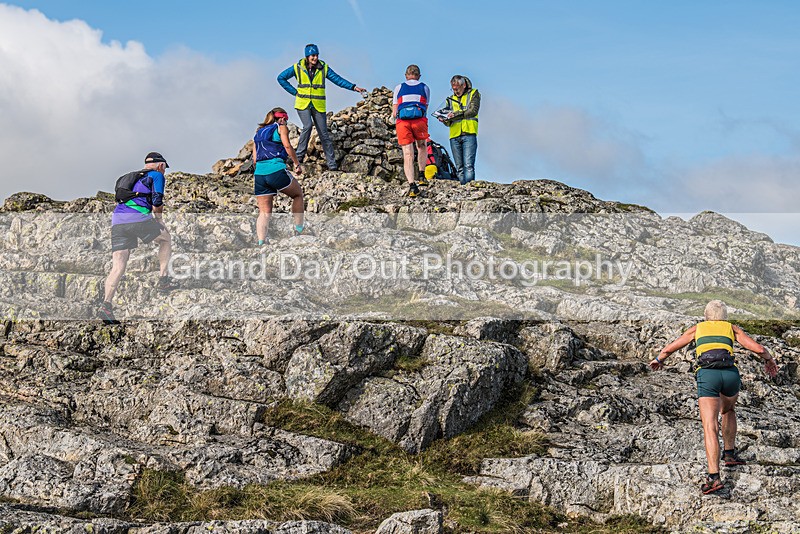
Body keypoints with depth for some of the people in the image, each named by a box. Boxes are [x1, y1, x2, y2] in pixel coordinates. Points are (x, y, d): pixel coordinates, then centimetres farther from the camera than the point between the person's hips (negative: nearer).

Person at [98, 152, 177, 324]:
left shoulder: (132, 177, 33)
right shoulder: (156, 176, 12)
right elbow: (157, 203, -2)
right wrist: (159, 219, 16)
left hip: (117, 221, 6)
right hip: (138, 218, -6)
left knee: (118, 267, 0)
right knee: (166, 239, 22)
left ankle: (106, 305, -16)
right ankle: (163, 280, 16)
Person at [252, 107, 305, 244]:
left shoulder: (259, 132, 25)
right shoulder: (281, 127, 8)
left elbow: (255, 159, 21)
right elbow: (287, 146, -8)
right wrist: (297, 164, -3)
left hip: (259, 174, 5)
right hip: (276, 170, -5)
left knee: (264, 212, 7)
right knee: (298, 194, 19)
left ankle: (261, 242, -5)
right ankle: (299, 228, 18)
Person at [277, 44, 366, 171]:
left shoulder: (323, 68, 1)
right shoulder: (298, 67, -1)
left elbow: (338, 79, 0)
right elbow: (281, 78, 8)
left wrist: (354, 87, -11)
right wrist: (294, 92, 1)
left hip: (318, 105, 1)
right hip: (303, 104, -1)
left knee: (324, 134, 1)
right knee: (308, 125, -25)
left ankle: (332, 164, 7)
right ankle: (299, 155, -11)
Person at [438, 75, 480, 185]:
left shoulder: (473, 94, 10)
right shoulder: (451, 99, 21)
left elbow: (473, 111, -7)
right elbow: (449, 123, 16)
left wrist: (456, 114, -16)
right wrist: (445, 120, -8)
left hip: (468, 134, -4)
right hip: (454, 136, 4)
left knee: (468, 165, -14)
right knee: (459, 167, 2)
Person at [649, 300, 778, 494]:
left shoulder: (697, 329, 26)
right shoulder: (732, 328, 24)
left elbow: (669, 349, 30)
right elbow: (759, 349, 14)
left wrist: (658, 360, 52)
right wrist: (770, 360, 35)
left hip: (707, 375, -1)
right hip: (730, 374, 1)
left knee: (710, 427, -10)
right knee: (728, 410, 35)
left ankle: (714, 477, -24)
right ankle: (729, 453, 34)